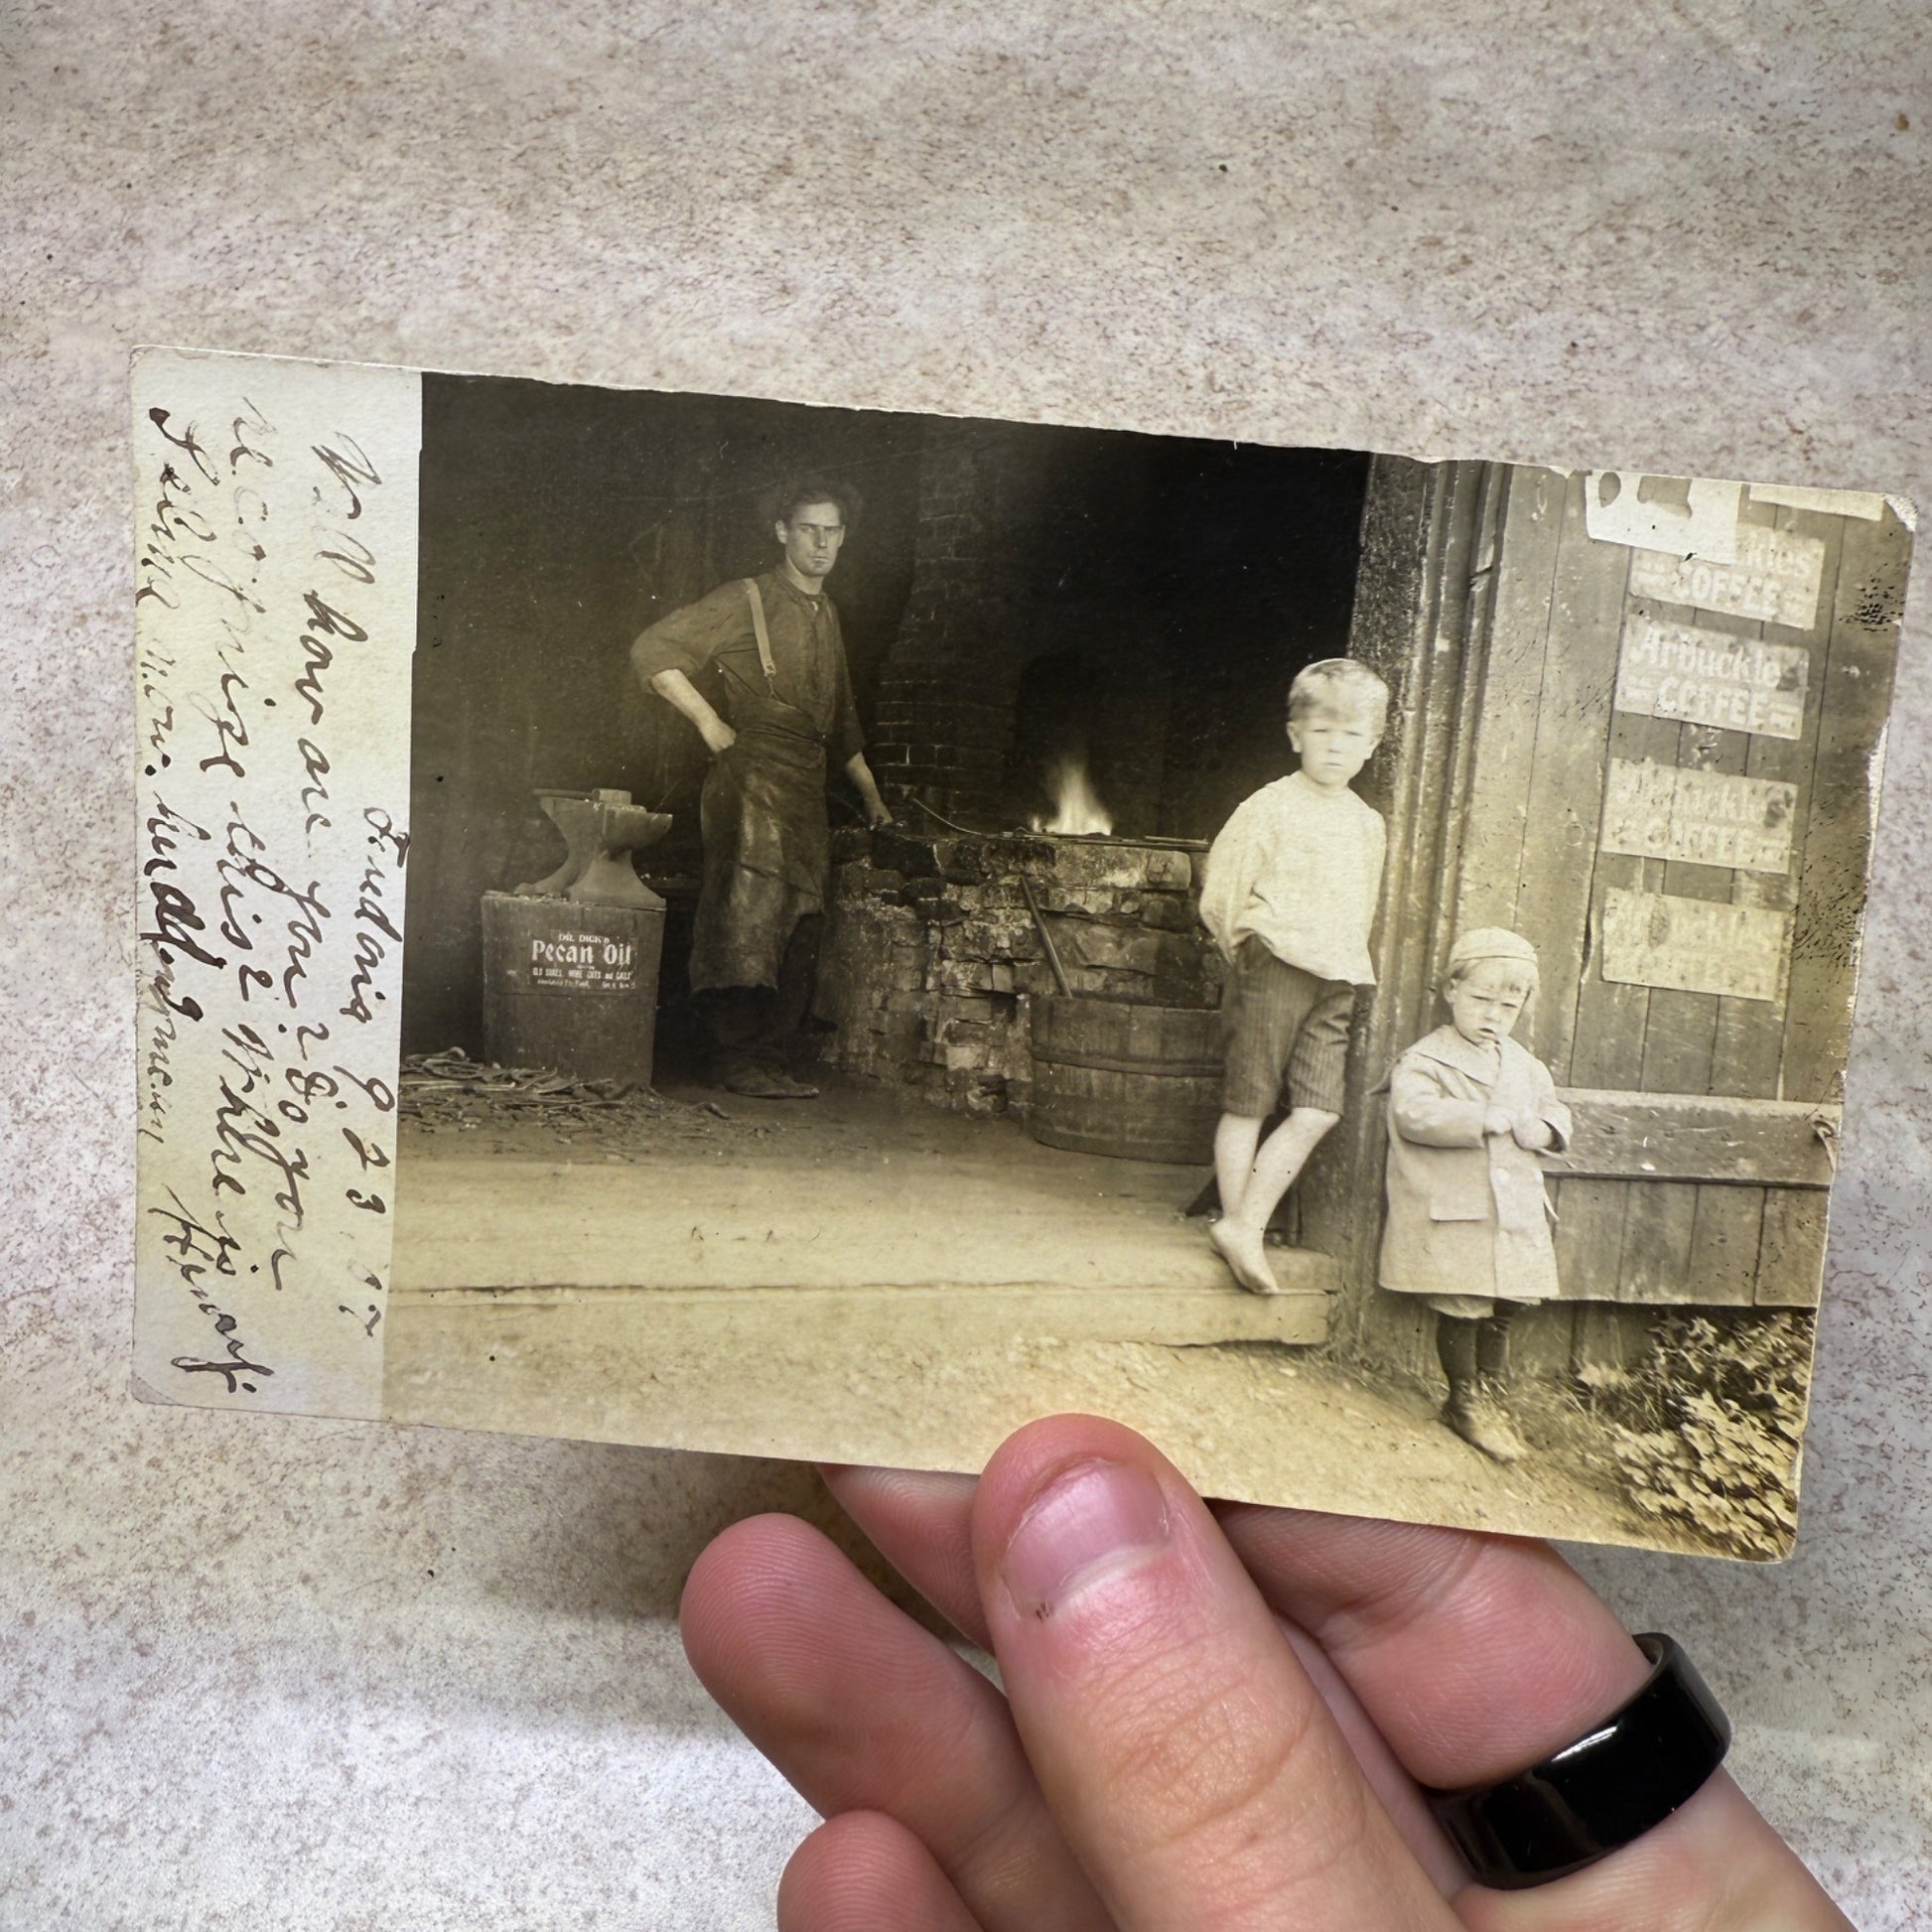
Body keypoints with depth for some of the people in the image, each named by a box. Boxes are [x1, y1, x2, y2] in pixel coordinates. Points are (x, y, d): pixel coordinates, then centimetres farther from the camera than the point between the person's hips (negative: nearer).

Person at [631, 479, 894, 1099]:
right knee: (751, 913, -13)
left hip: (807, 791, 7)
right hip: (751, 780, -7)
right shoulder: (746, 601, -1)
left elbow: (841, 719, 30)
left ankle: (769, 1058, 10)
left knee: (799, 928, 4)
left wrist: (870, 794, 27)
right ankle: (743, 1059, -6)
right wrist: (710, 723, -11)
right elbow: (652, 650, -8)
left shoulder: (827, 615, 22)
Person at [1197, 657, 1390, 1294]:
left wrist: (1349, 964, 14)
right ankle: (1241, 1227, 10)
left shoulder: (1369, 824, 13)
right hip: (1273, 970, -5)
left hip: (1337, 982, 5)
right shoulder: (1269, 807, -4)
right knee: (1248, 1103, 1)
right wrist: (1251, 957, 3)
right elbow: (1220, 896, -2)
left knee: (1316, 1112, -4)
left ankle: (1243, 1225, 1)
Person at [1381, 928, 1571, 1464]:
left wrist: (1542, 1128, -6)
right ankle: (1465, 1401, 22)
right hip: (1450, 1213, -6)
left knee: (1501, 1310, 14)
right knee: (1461, 1310, 2)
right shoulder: (1426, 1059, -9)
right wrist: (1488, 1118, -26)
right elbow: (1414, 1113, -25)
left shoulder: (1524, 1064, 14)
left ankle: (1493, 1399, 34)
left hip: (1514, 1212, 6)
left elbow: (1555, 1109, 18)